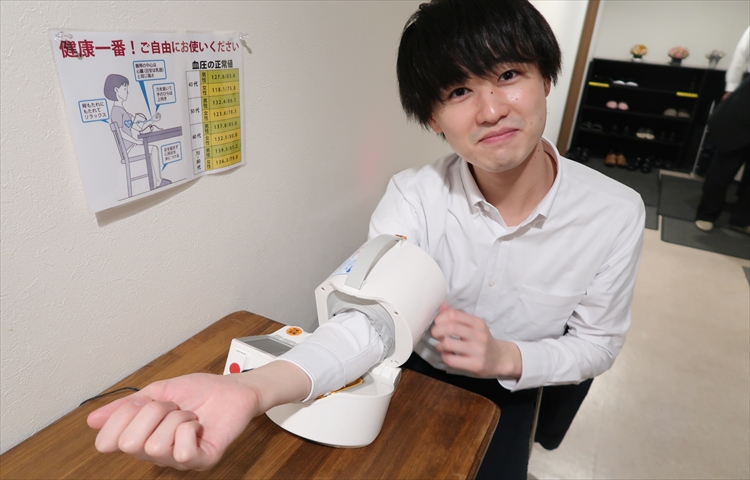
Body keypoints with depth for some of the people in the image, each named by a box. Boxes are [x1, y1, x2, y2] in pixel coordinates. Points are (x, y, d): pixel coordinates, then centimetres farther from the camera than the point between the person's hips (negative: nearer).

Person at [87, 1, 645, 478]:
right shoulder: (414, 197, -24)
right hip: (411, 369, 0)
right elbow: (371, 319, -35)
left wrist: (506, 356, -28)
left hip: (505, 390, 1)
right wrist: (254, 389, -54)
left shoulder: (615, 214, -21)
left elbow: (597, 343, -8)